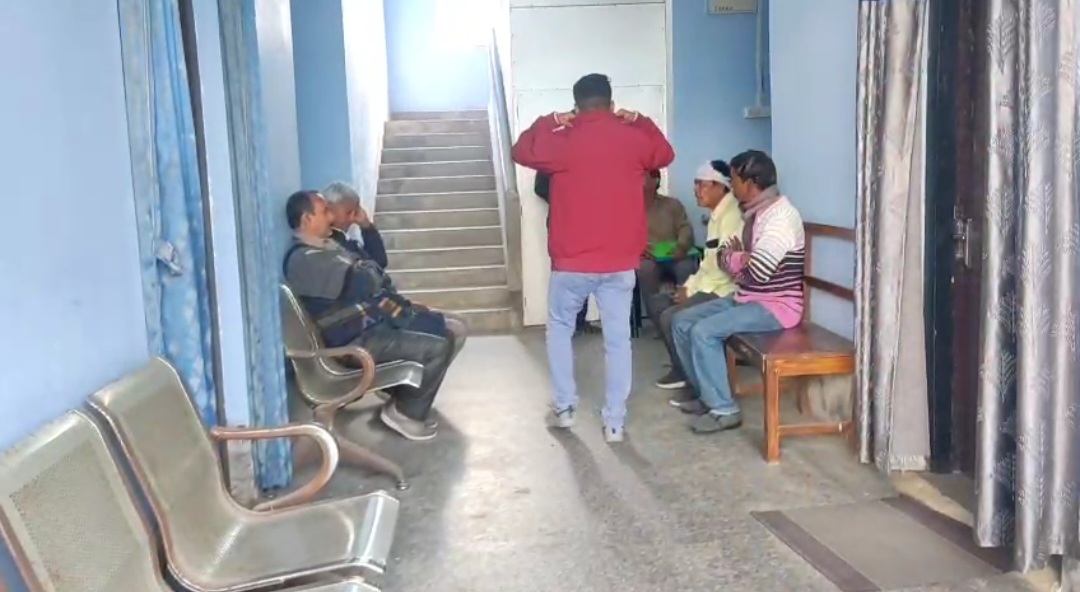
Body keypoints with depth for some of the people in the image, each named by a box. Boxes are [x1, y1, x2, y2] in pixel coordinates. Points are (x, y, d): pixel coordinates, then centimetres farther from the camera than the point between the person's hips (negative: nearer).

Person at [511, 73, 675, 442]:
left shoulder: (562, 142, -6)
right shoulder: (634, 139, 0)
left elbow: (521, 152, 12)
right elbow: (665, 155, 22)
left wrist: (548, 122, 15)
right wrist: (641, 121, 23)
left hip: (572, 262, -1)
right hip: (621, 263, 2)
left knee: (559, 328, 20)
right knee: (618, 339, 8)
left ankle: (564, 407, 21)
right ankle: (615, 422, 11)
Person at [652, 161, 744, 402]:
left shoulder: (731, 215, -17)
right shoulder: (717, 215, 15)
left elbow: (724, 265, -23)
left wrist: (692, 290, -16)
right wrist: (689, 285, 3)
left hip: (725, 290, -11)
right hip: (710, 286, 11)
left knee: (671, 317, -21)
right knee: (658, 303, 10)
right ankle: (681, 370, 16)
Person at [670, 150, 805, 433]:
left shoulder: (780, 216, -21)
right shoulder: (756, 212, 10)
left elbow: (757, 273, -29)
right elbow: (726, 255, 13)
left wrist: (731, 257, -8)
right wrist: (735, 256, -11)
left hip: (776, 306, -10)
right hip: (746, 299, 10)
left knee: (704, 332, -24)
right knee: (682, 322, 3)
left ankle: (724, 410, -12)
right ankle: (708, 394, 12)